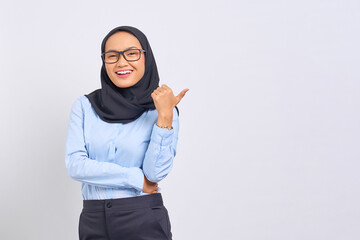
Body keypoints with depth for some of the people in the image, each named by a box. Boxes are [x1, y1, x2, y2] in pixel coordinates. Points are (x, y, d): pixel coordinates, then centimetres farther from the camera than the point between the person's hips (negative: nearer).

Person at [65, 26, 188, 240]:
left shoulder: (161, 111, -2)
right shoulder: (85, 106, 1)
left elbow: (155, 173, -12)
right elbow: (75, 165, -7)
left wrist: (165, 116, -19)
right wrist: (136, 178, -10)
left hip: (144, 222, -1)